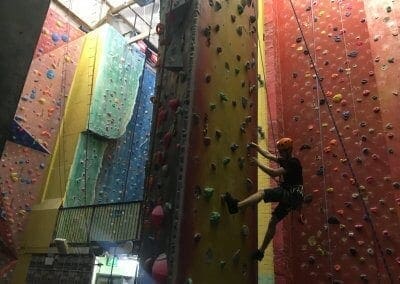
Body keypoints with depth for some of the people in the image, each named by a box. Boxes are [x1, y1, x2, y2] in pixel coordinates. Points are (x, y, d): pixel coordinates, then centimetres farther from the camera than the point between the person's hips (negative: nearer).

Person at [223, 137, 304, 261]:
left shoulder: (293, 162, -12)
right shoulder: (285, 161, 16)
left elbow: (274, 173, -22)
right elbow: (268, 155, 28)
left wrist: (258, 163, -15)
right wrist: (256, 146, 28)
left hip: (293, 194, -10)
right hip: (287, 195, 10)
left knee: (262, 193, -24)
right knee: (273, 221, 8)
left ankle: (236, 205, -38)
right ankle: (261, 251, 13)